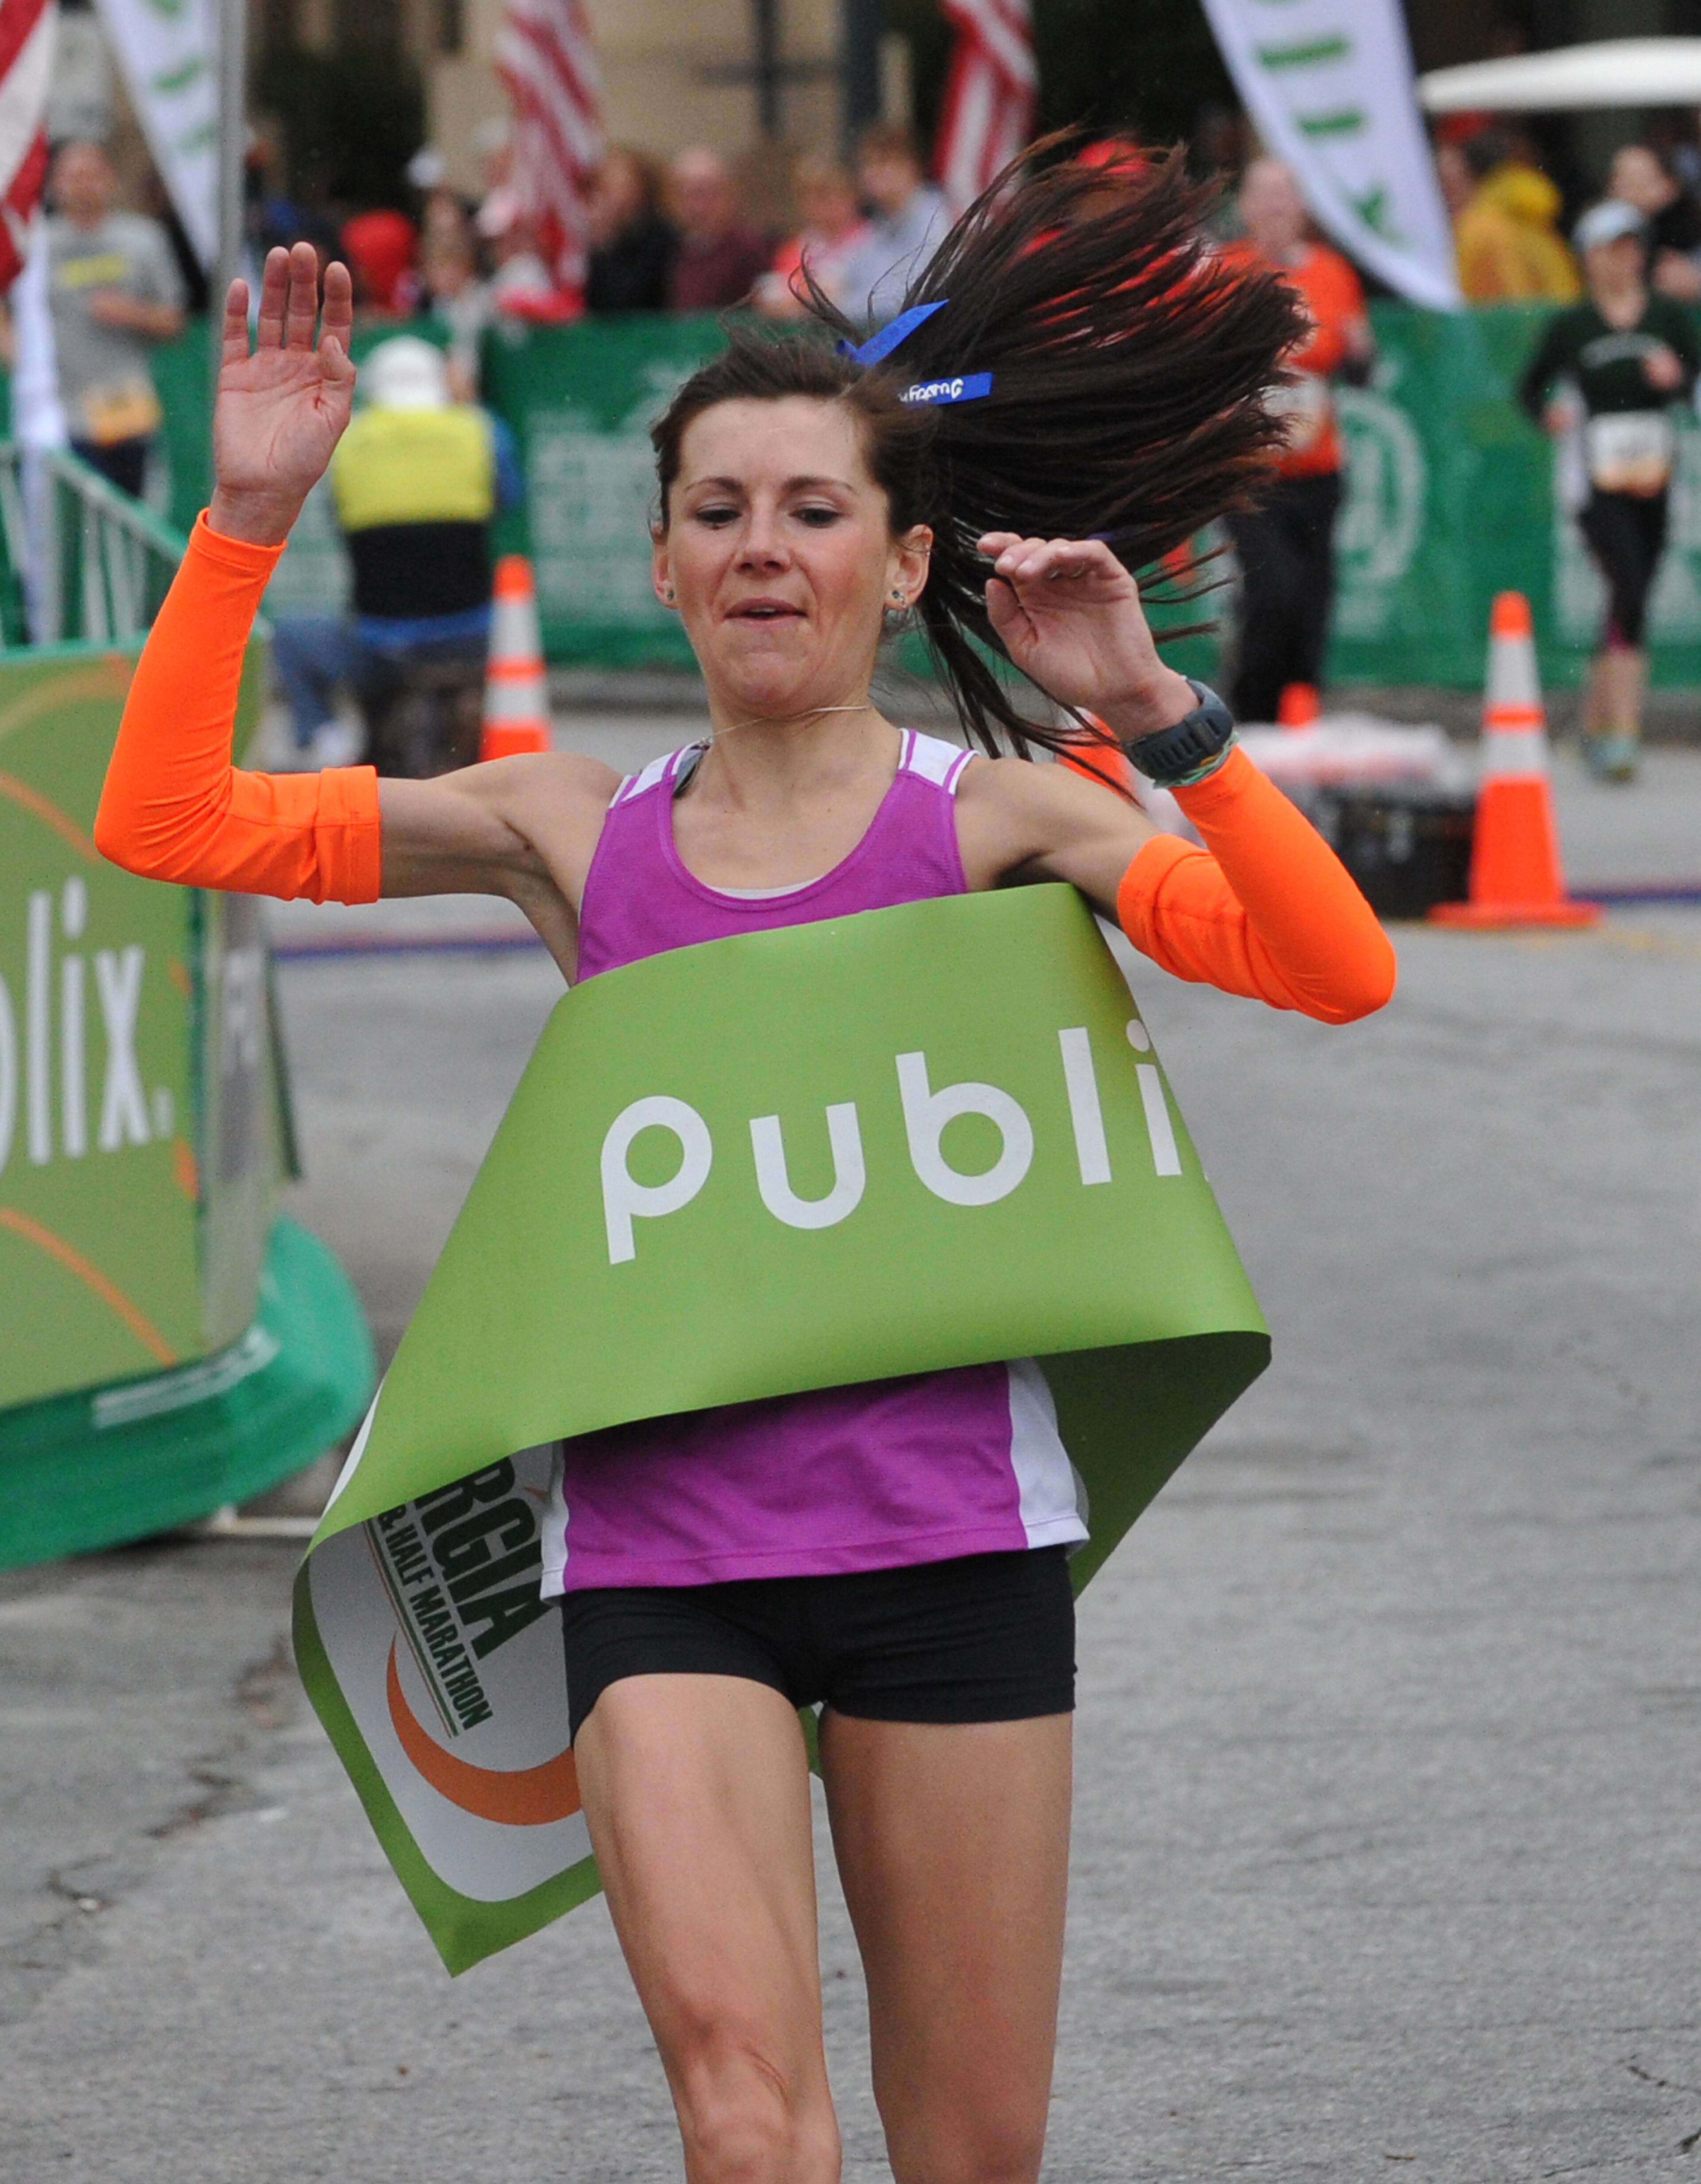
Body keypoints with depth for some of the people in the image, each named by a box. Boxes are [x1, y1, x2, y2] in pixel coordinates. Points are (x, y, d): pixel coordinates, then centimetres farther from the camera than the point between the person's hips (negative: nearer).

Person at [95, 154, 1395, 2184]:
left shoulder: (988, 815, 2)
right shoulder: (576, 830, 8)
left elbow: (1335, 972, -11)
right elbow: (167, 822, 6)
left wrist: (1157, 709, -21)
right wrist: (248, 517, -1)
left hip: (944, 1524, 0)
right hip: (659, 1540, 1)